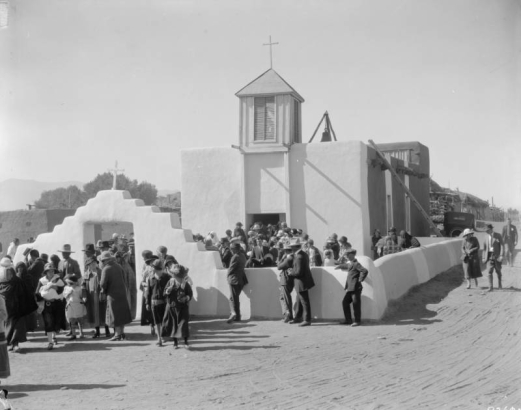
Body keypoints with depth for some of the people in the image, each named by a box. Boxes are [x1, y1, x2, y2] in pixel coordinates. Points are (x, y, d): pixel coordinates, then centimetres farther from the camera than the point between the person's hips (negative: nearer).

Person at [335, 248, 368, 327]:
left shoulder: (356, 264, -12)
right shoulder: (350, 263, 17)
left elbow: (364, 271, -25)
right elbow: (346, 266, 44)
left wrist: (360, 280, -20)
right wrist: (340, 266, 50)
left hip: (356, 288, -10)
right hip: (350, 288, 10)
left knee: (356, 304, -4)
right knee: (345, 302, 10)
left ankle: (357, 321, 4)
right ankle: (348, 320, 16)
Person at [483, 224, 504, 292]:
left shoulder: (498, 236, -3)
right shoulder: (487, 238, 11)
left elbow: (502, 246, -8)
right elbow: (484, 248, 15)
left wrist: (501, 255, -17)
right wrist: (484, 257, 8)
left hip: (497, 256, -2)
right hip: (489, 256, 3)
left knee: (498, 271, 8)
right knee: (490, 271, -10)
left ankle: (499, 285, 28)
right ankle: (490, 287, -12)